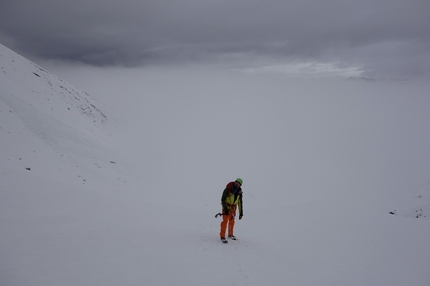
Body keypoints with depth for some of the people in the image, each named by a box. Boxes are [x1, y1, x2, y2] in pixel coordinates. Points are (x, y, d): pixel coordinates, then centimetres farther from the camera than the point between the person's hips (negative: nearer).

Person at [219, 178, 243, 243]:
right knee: (225, 221, -14)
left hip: (233, 207, 6)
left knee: (232, 221, 14)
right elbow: (223, 199, -18)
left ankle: (230, 234, 32)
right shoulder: (228, 189, -22)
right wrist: (225, 208, -23)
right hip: (226, 206, -5)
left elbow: (240, 202, 4)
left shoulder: (239, 191, -5)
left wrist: (241, 213, 2)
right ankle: (222, 236, -10)